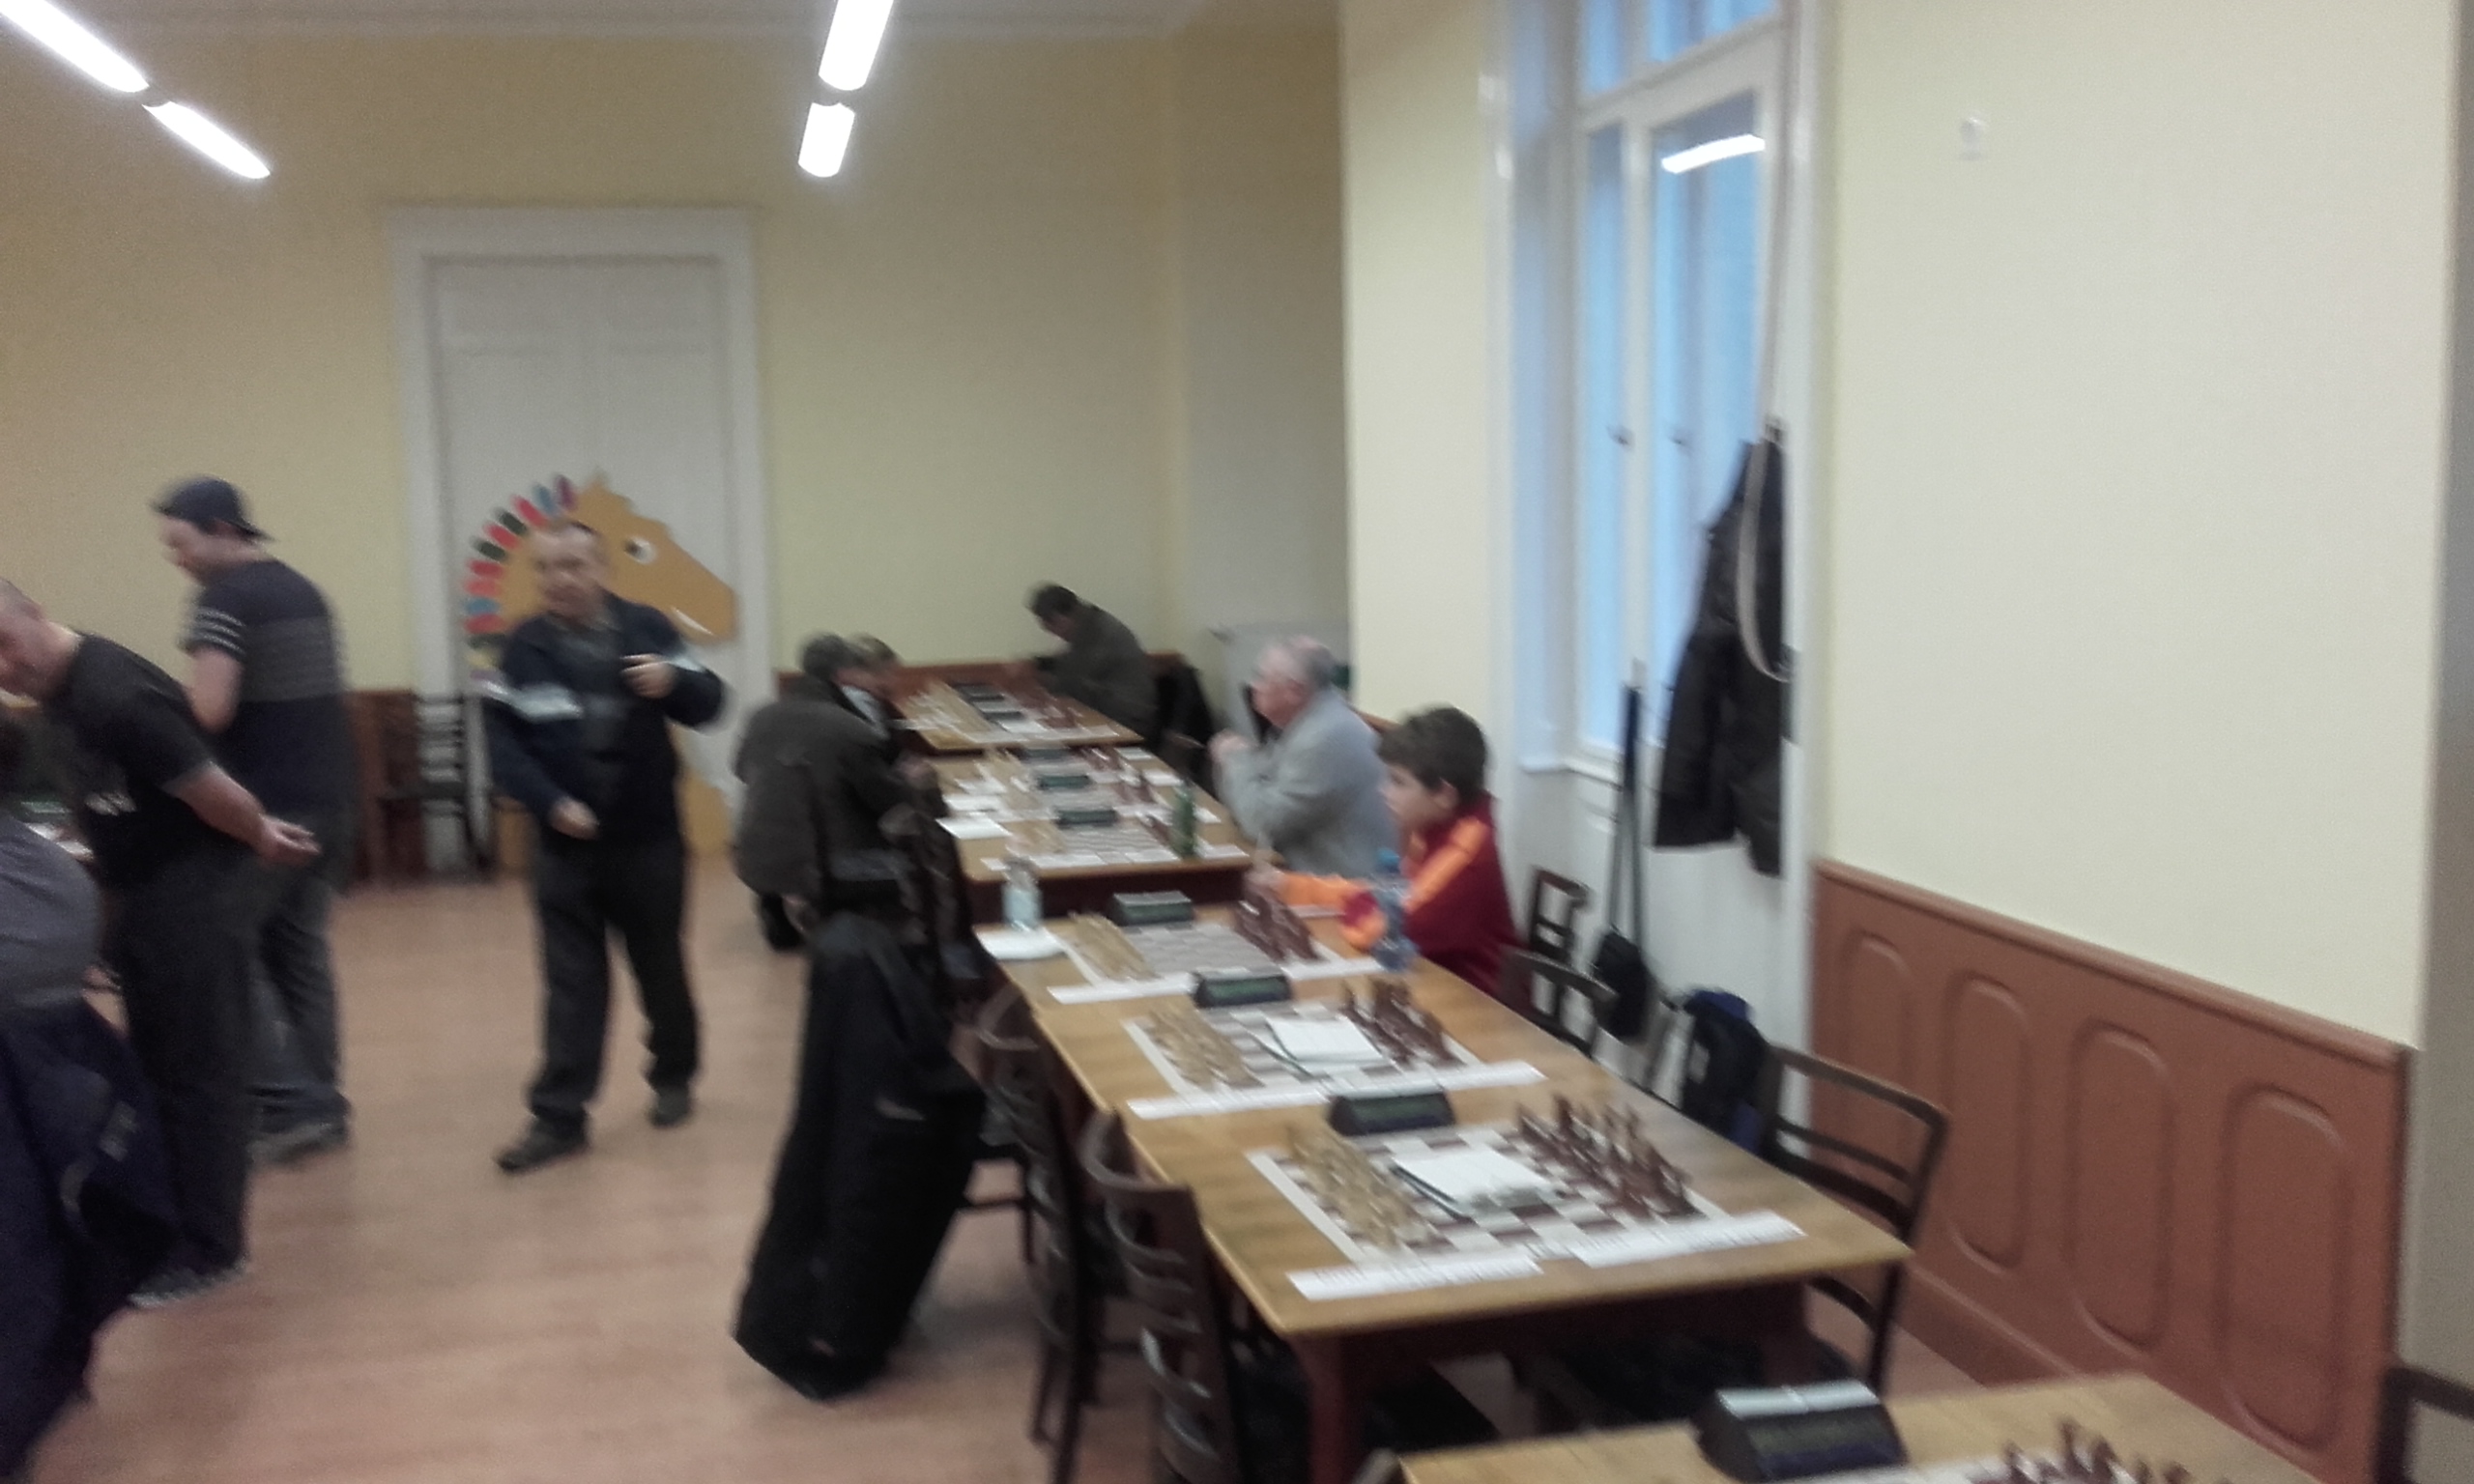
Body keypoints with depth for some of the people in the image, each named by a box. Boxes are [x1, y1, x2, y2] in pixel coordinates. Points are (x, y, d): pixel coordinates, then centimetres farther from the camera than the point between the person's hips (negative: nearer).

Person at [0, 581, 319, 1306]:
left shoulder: (118, 696, -28)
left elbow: (212, 791, -23)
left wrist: (259, 837, -3)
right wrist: (259, 830, 11)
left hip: (192, 899, -9)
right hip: (139, 897, 9)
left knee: (199, 1072, 1)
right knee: (158, 1068, 19)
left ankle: (209, 1248, 12)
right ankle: (169, 1225, 33)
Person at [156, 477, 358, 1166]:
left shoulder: (224, 598, -12)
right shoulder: (305, 592, 14)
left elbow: (210, 711, -22)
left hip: (262, 807, -8)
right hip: (326, 800, 8)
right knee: (302, 950, 13)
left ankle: (288, 1106, -3)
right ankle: (322, 1103, 15)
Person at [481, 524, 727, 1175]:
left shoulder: (647, 628, -2)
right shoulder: (522, 648, -1)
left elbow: (708, 705, -3)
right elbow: (503, 741, -5)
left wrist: (672, 684, -26)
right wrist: (550, 803, -19)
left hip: (650, 837, 0)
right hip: (565, 842, 0)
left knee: (660, 967, 13)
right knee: (571, 980, 2)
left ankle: (673, 1077, 33)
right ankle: (559, 1115, 6)